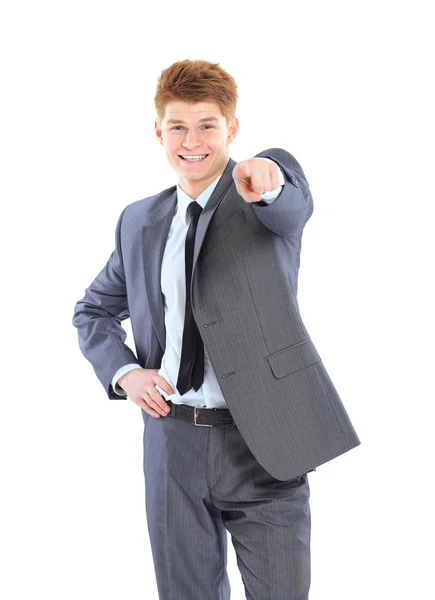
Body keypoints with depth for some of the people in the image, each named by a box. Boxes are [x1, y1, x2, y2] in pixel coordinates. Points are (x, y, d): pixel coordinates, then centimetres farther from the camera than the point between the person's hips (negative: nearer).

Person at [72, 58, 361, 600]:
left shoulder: (271, 198, -3)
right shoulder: (139, 222, 10)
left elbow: (291, 200, -28)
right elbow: (93, 311, 19)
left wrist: (266, 179, -52)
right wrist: (122, 372, 0)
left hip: (263, 444, -3)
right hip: (173, 439, 4)